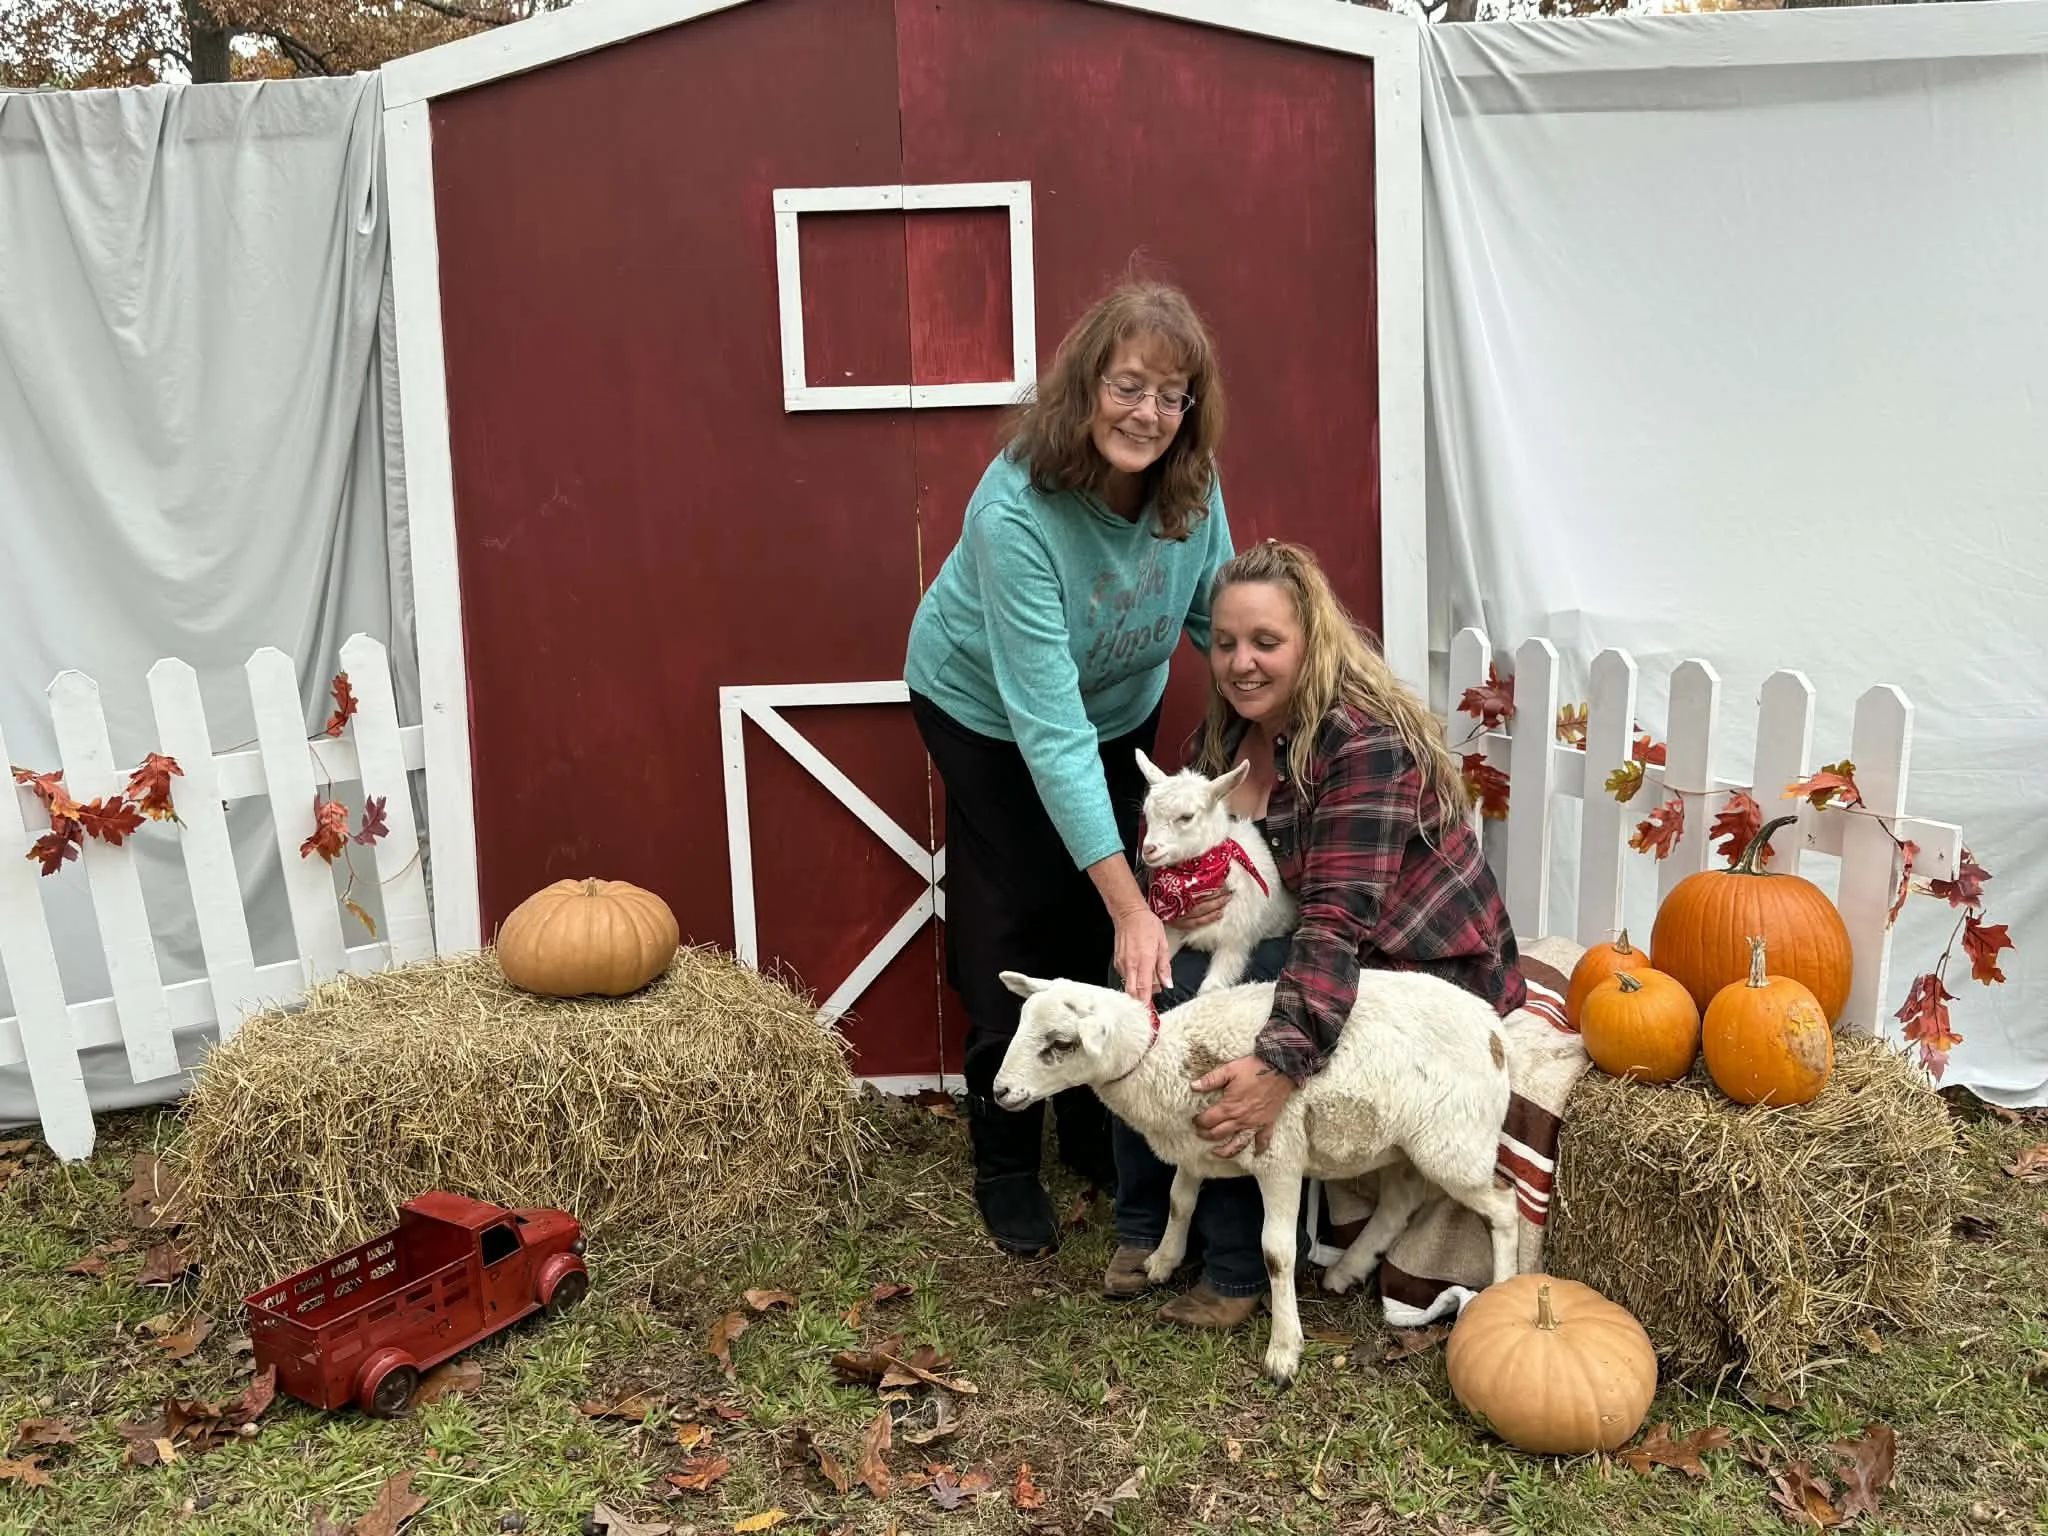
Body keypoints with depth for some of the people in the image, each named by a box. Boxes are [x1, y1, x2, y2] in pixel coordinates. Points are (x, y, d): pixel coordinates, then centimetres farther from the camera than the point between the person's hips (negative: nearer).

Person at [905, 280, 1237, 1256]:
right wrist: (1131, 902, -44)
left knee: (1109, 937, 8)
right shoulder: (1016, 510, -39)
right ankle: (1004, 1166, 19)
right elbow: (1048, 726, -41)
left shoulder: (1190, 482, -22)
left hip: (1121, 706, 5)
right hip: (990, 714, -5)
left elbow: (1217, 615, -3)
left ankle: (1097, 1134, 29)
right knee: (1014, 933, 0)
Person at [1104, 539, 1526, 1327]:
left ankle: (1241, 1265, -7)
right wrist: (1183, 899, -16)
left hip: (1430, 973, -8)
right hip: (1314, 949, 8)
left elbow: (1340, 920, -32)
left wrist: (1281, 1062, -43)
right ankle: (1145, 1226, 6)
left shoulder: (1366, 739, -24)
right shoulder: (1230, 729, 1)